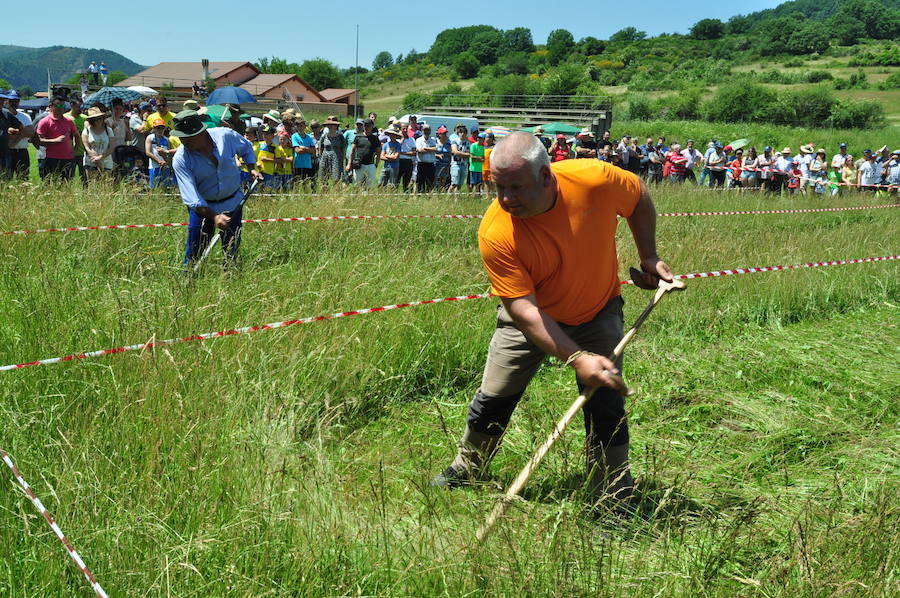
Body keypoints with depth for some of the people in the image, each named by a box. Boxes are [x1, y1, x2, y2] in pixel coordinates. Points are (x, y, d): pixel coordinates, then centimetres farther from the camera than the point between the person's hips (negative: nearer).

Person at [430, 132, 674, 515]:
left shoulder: (595, 180, -29)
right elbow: (523, 309, -32)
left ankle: (614, 506, 10)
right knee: (494, 397, 4)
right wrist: (576, 358, -39)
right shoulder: (496, 233, -32)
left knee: (606, 405, -7)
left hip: (597, 313, 1)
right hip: (529, 317, 0)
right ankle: (465, 468, 33)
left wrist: (649, 257, -2)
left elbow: (639, 198, -4)